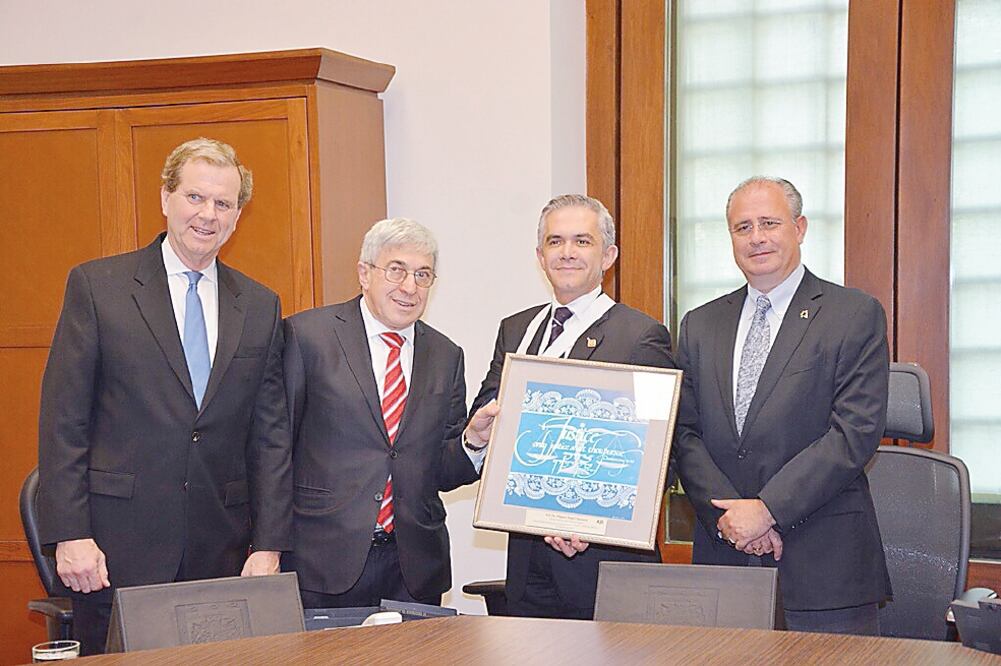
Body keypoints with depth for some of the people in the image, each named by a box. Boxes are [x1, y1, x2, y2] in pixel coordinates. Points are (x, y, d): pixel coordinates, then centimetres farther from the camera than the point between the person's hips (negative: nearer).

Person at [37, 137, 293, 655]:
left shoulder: (261, 307, 10)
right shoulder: (96, 286, 1)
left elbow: (271, 435, 9)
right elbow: (62, 420, -2)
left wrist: (268, 545, 2)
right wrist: (69, 535, -10)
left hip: (221, 555, 3)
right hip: (118, 549, -3)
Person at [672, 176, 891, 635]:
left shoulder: (856, 315, -1)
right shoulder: (700, 326, 13)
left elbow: (856, 432, -10)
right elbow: (684, 435, 7)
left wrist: (767, 508, -14)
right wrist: (728, 515, -9)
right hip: (723, 551, 3)